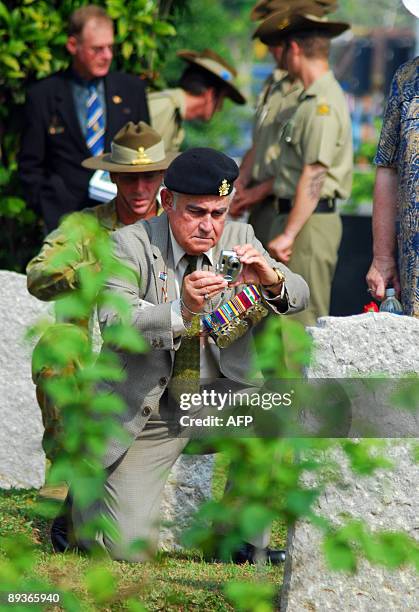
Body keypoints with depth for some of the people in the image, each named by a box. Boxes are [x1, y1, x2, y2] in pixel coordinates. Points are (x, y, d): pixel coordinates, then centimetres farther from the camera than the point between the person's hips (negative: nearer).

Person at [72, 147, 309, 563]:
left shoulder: (238, 238, -1)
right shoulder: (131, 244, -11)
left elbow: (299, 296, -7)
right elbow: (113, 322, -25)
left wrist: (270, 279, -31)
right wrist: (181, 311, -42)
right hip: (145, 411, -3)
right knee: (127, 549, -11)